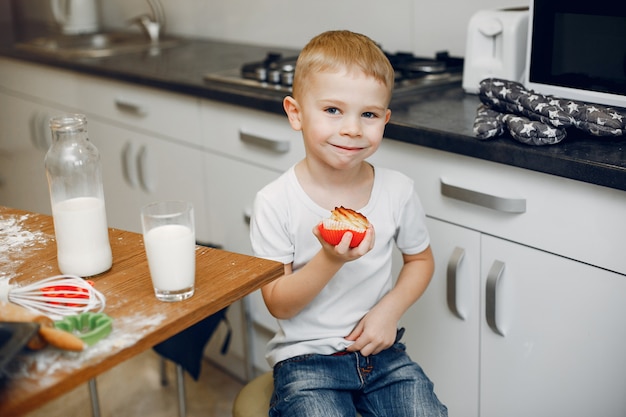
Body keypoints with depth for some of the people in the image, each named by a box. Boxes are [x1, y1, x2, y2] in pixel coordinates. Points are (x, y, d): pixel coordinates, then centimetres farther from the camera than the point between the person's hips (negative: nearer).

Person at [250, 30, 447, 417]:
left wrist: (389, 310, -6)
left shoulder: (397, 190, -4)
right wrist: (330, 260, -27)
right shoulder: (276, 202, -13)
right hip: (307, 357, -3)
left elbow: (420, 260, 12)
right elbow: (279, 304, -11)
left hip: (380, 352, 3)